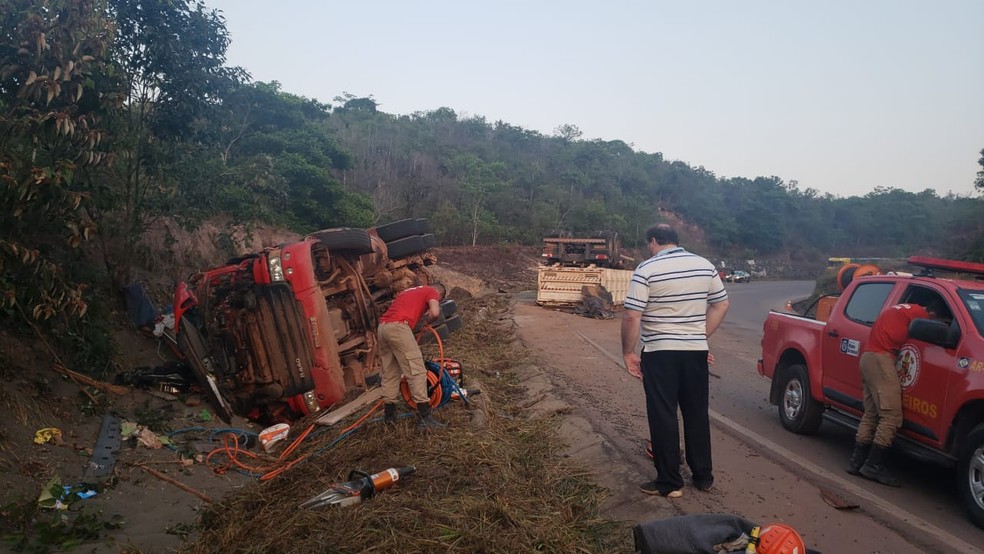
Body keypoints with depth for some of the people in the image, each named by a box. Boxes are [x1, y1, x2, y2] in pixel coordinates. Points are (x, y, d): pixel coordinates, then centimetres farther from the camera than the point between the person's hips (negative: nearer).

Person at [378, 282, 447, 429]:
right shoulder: (432, 292, 12)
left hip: (382, 327, 8)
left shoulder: (410, 291, 34)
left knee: (390, 372, 17)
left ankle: (389, 413, 21)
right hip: (397, 327, -8)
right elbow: (435, 313, -5)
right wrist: (428, 322, 16)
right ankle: (424, 416, -11)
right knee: (416, 370, -7)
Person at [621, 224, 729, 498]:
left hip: (660, 353, -5)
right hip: (696, 351, 5)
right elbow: (721, 305, 11)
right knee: (697, 414, 16)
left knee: (663, 417, 5)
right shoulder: (705, 265, 4)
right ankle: (703, 476, 27)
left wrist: (628, 353, -6)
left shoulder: (646, 269, -12)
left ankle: (669, 483, 12)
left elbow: (631, 317, -16)